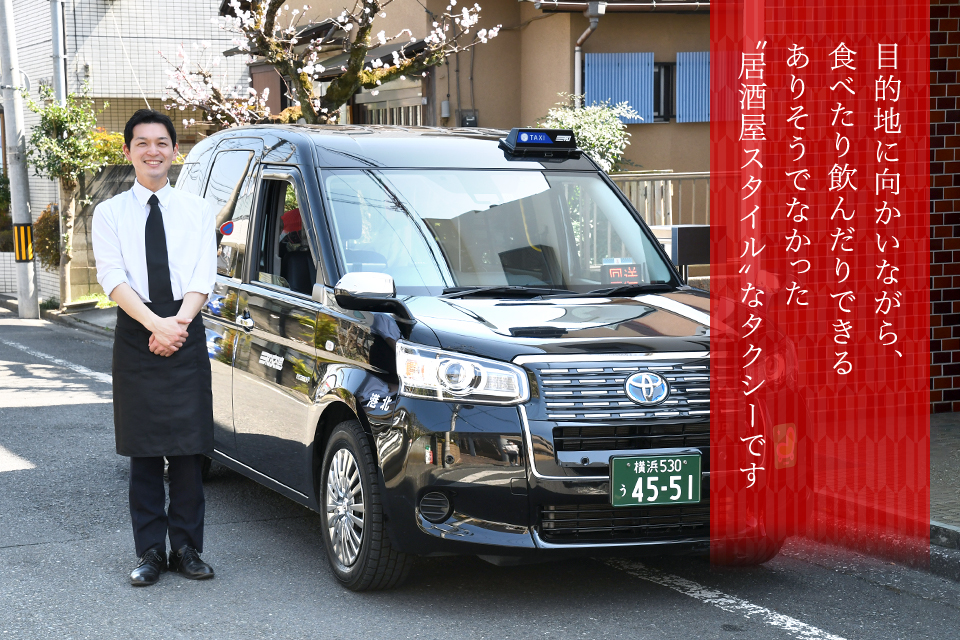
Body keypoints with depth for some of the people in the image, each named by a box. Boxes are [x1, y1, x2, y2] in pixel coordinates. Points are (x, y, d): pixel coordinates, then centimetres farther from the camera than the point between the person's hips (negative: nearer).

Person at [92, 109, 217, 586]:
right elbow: (112, 277, -5)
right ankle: (150, 551, 10)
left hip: (187, 335, 0)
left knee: (188, 448, 1)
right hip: (135, 336, 0)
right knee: (143, 451, 3)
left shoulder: (197, 211, 11)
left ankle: (187, 547, 11)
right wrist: (155, 324, -19)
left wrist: (179, 321, -16)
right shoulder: (110, 213, 7)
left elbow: (203, 275, 1)